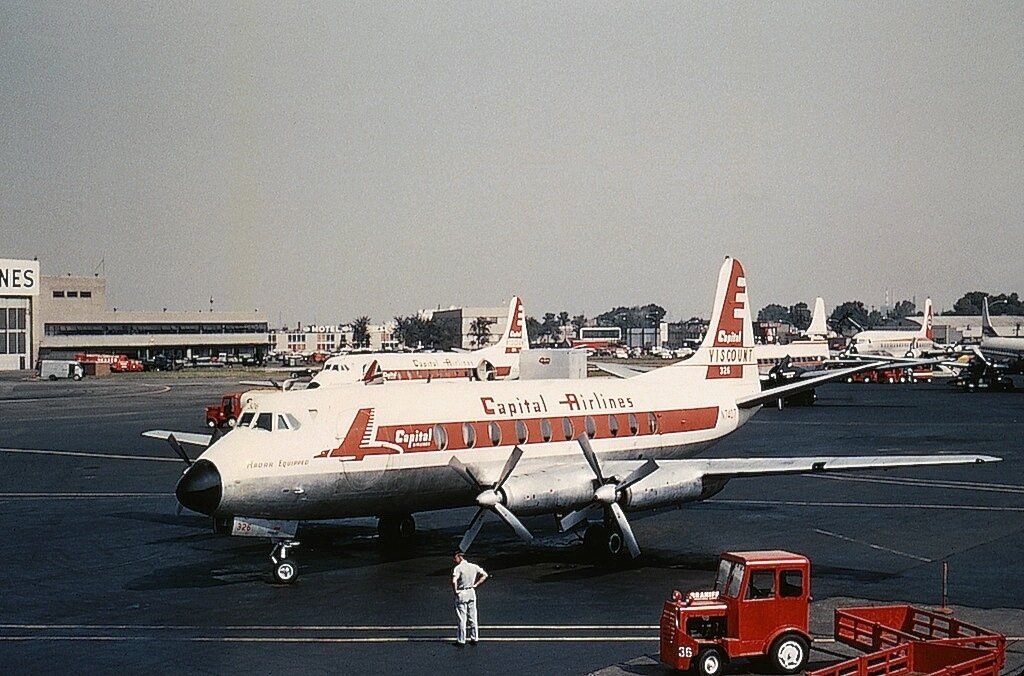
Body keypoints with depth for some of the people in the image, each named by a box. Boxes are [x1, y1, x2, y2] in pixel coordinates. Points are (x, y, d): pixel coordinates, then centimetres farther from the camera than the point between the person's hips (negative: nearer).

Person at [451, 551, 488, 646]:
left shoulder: (458, 568, -15)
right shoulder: (474, 567, 4)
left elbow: (454, 581, -30)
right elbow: (485, 575, 6)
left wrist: (455, 591, -15)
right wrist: (476, 585, 7)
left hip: (461, 595, -5)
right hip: (472, 593, 5)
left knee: (462, 619, 1)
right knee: (473, 617, 13)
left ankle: (461, 641, 5)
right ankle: (474, 638, 19)